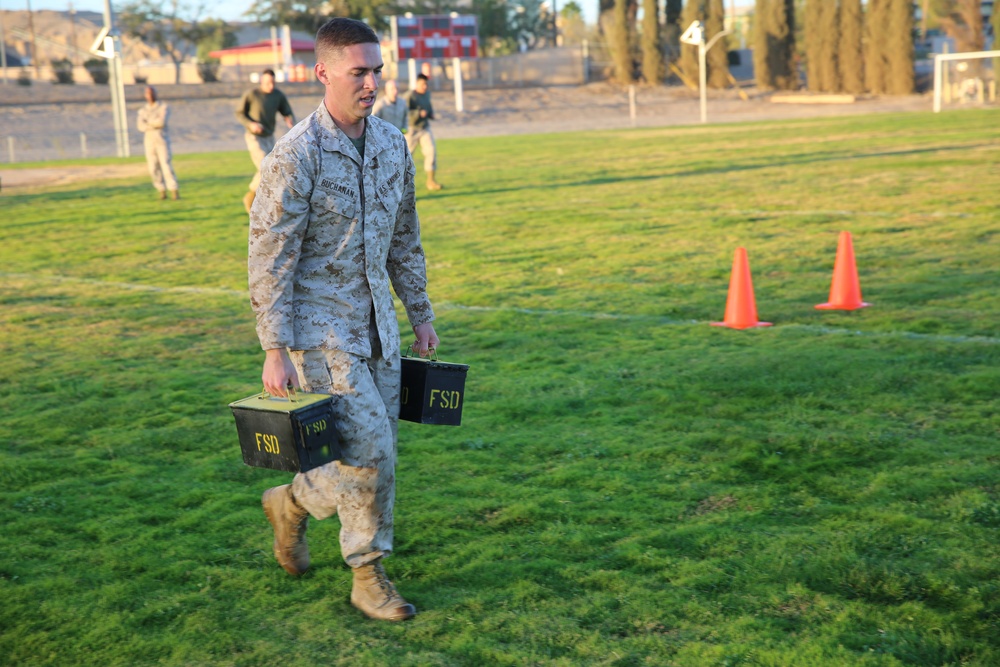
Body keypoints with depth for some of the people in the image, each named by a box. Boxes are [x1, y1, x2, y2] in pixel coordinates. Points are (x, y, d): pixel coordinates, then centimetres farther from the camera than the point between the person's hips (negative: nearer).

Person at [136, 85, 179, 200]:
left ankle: (174, 191, -11)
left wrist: (148, 122, -7)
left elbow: (162, 121, -19)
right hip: (149, 142, 4)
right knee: (153, 168, 1)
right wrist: (155, 125, -18)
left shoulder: (164, 107, -1)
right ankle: (162, 191, 13)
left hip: (162, 141, -4)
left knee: (166, 166, -14)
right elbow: (141, 126, -7)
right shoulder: (143, 111, 10)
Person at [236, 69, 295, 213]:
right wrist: (251, 124, -22)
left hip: (269, 137, 5)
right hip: (254, 138, -5)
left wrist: (290, 121, -23)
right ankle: (250, 197, 4)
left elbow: (288, 113, 2)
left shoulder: (279, 95, -3)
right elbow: (239, 113, -5)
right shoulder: (251, 94, -14)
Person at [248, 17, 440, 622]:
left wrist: (421, 314, 16)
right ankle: (369, 577, 12)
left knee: (379, 453, 10)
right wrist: (275, 351, -18)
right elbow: (269, 258, -15)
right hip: (320, 329, -7)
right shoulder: (296, 155, -16)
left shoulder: (393, 144, 5)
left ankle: (294, 501, 36)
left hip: (377, 323, 7)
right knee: (370, 451, -9)